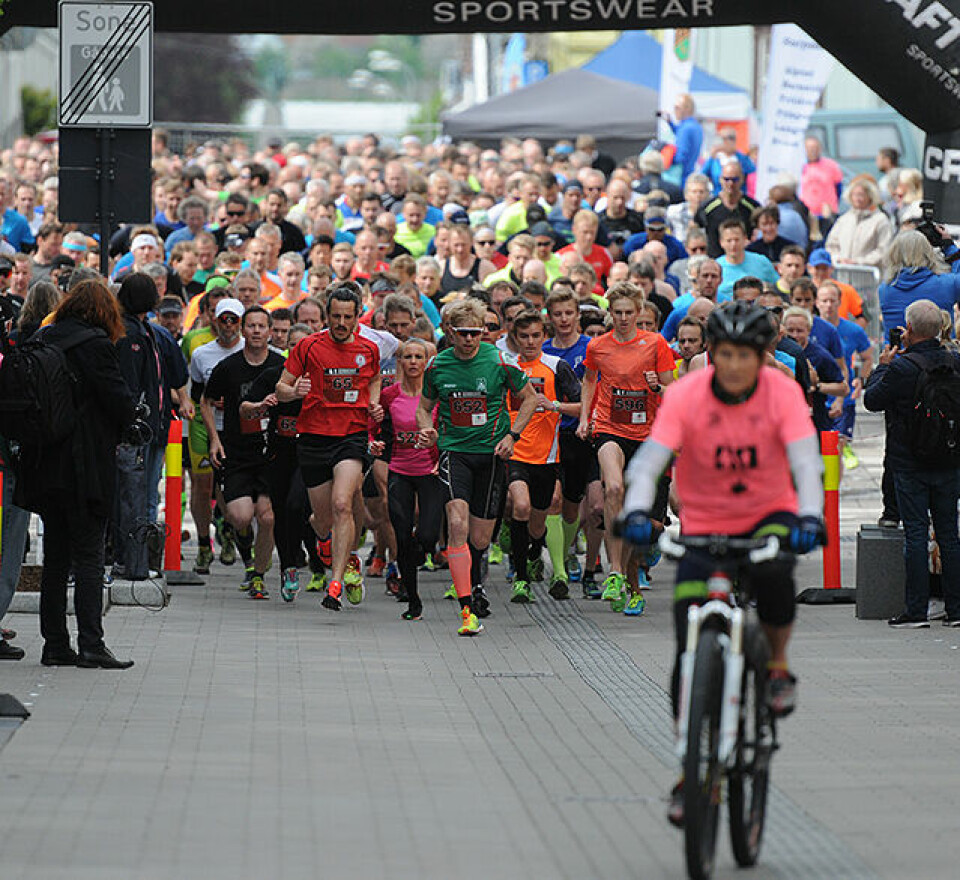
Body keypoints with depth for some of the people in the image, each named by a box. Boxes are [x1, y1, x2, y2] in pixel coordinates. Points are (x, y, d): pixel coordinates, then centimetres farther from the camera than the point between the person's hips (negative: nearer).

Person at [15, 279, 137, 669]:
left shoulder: (41, 340, 8)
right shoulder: (94, 344, -11)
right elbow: (119, 399, -12)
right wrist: (125, 426, 7)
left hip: (44, 465, 6)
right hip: (85, 466, -6)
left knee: (55, 556, 11)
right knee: (88, 556, -4)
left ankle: (55, 644, 12)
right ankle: (91, 645, -9)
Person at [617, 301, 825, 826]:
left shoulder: (782, 394, -13)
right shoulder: (685, 397, -15)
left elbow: (806, 462, -23)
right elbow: (650, 461, -24)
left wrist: (810, 517, -42)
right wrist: (636, 510, -44)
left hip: (769, 516, 0)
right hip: (704, 524, 0)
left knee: (773, 574, -35)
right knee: (690, 653, -8)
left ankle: (778, 665, -4)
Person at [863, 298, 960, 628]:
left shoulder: (902, 367, -18)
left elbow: (872, 400, -9)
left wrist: (883, 365, 6)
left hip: (910, 462, -5)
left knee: (916, 533, -2)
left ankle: (916, 610, -2)